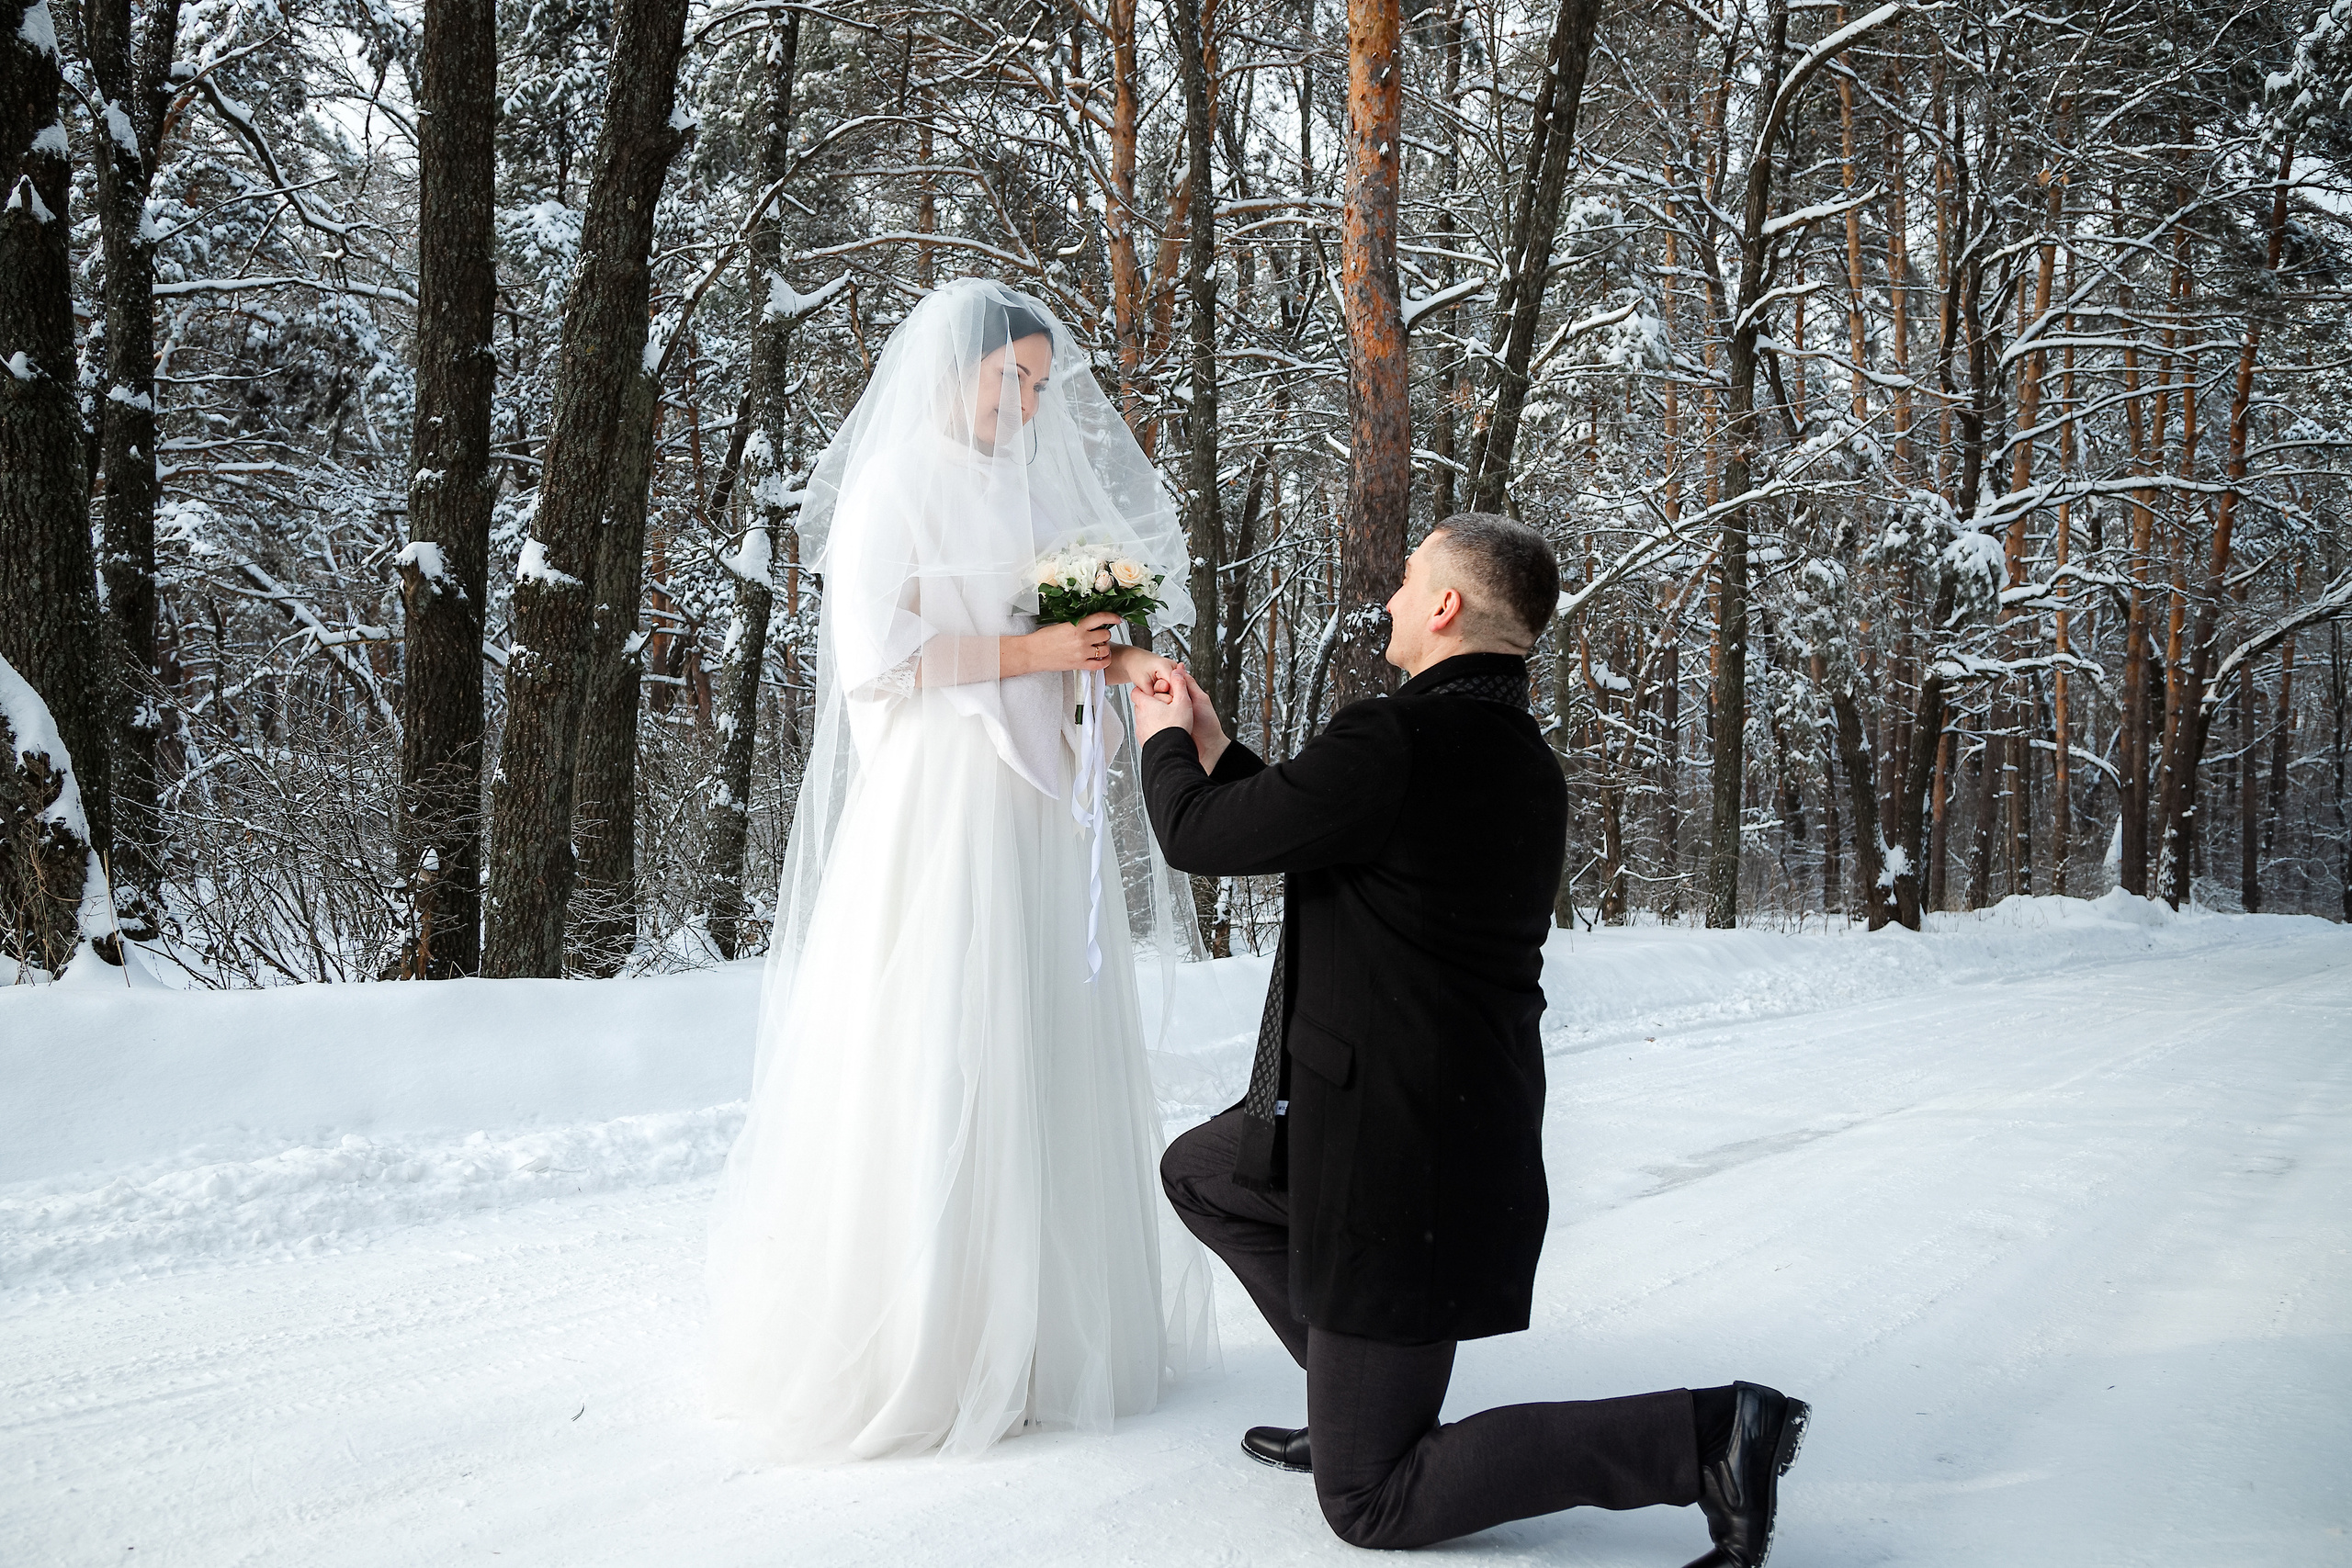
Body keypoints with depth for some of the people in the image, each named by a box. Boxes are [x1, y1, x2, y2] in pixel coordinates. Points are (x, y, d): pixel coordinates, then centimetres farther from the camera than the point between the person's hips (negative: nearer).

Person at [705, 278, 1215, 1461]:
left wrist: (1121, 657, -4)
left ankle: (1042, 1317, 21)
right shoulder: (892, 488, -6)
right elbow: (876, 659, -15)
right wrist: (1032, 652, -14)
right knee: (931, 1071, -4)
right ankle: (912, 1344, 6)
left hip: (1036, 821, 8)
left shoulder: (1020, 490, 16)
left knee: (1045, 1063, 10)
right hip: (937, 818, -7)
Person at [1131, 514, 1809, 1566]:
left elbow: (1199, 836, -11)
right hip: (1460, 1116, 9)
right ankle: (1355, 1403, 27)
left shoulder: (1394, 743, -22)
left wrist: (1164, 744, 10)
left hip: (1400, 1154, -9)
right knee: (1199, 1174, 29)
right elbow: (1300, 837, 18)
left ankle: (1704, 1435, -6)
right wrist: (1213, 746, 24)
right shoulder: (1524, 760, 7)